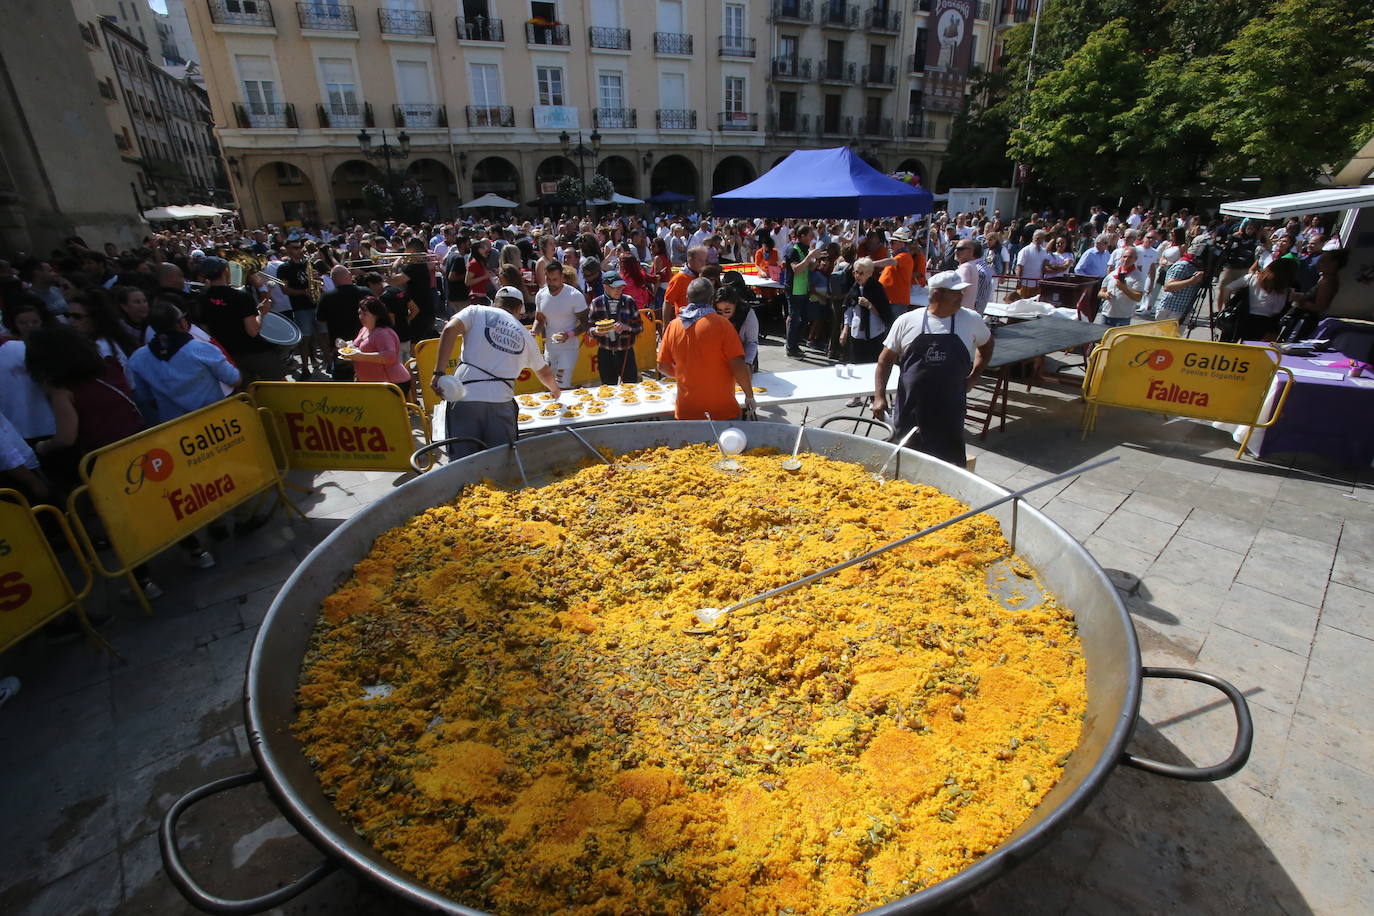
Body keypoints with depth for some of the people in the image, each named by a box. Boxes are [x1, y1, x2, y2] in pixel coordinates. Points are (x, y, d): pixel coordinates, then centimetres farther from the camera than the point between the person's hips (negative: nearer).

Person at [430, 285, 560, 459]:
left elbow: (450, 329, -6)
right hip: (501, 401, 2)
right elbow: (544, 372, 33)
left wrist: (439, 372, -7)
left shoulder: (477, 312, 12)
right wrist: (555, 389, 53)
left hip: (465, 397, -1)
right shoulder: (525, 335, 20)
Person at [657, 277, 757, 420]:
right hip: (723, 410, -3)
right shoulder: (721, 323, -11)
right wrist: (749, 396, -3)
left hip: (686, 410, 3)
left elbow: (663, 367, 6)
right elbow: (738, 366, -15)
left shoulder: (673, 326, 0)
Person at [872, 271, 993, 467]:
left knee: (951, 463, 6)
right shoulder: (907, 321, -2)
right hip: (910, 410, -1)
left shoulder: (971, 320, 2)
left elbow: (986, 344, 22)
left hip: (950, 412, 1)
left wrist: (974, 376, 11)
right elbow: (885, 359, 3)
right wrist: (879, 396, -4)